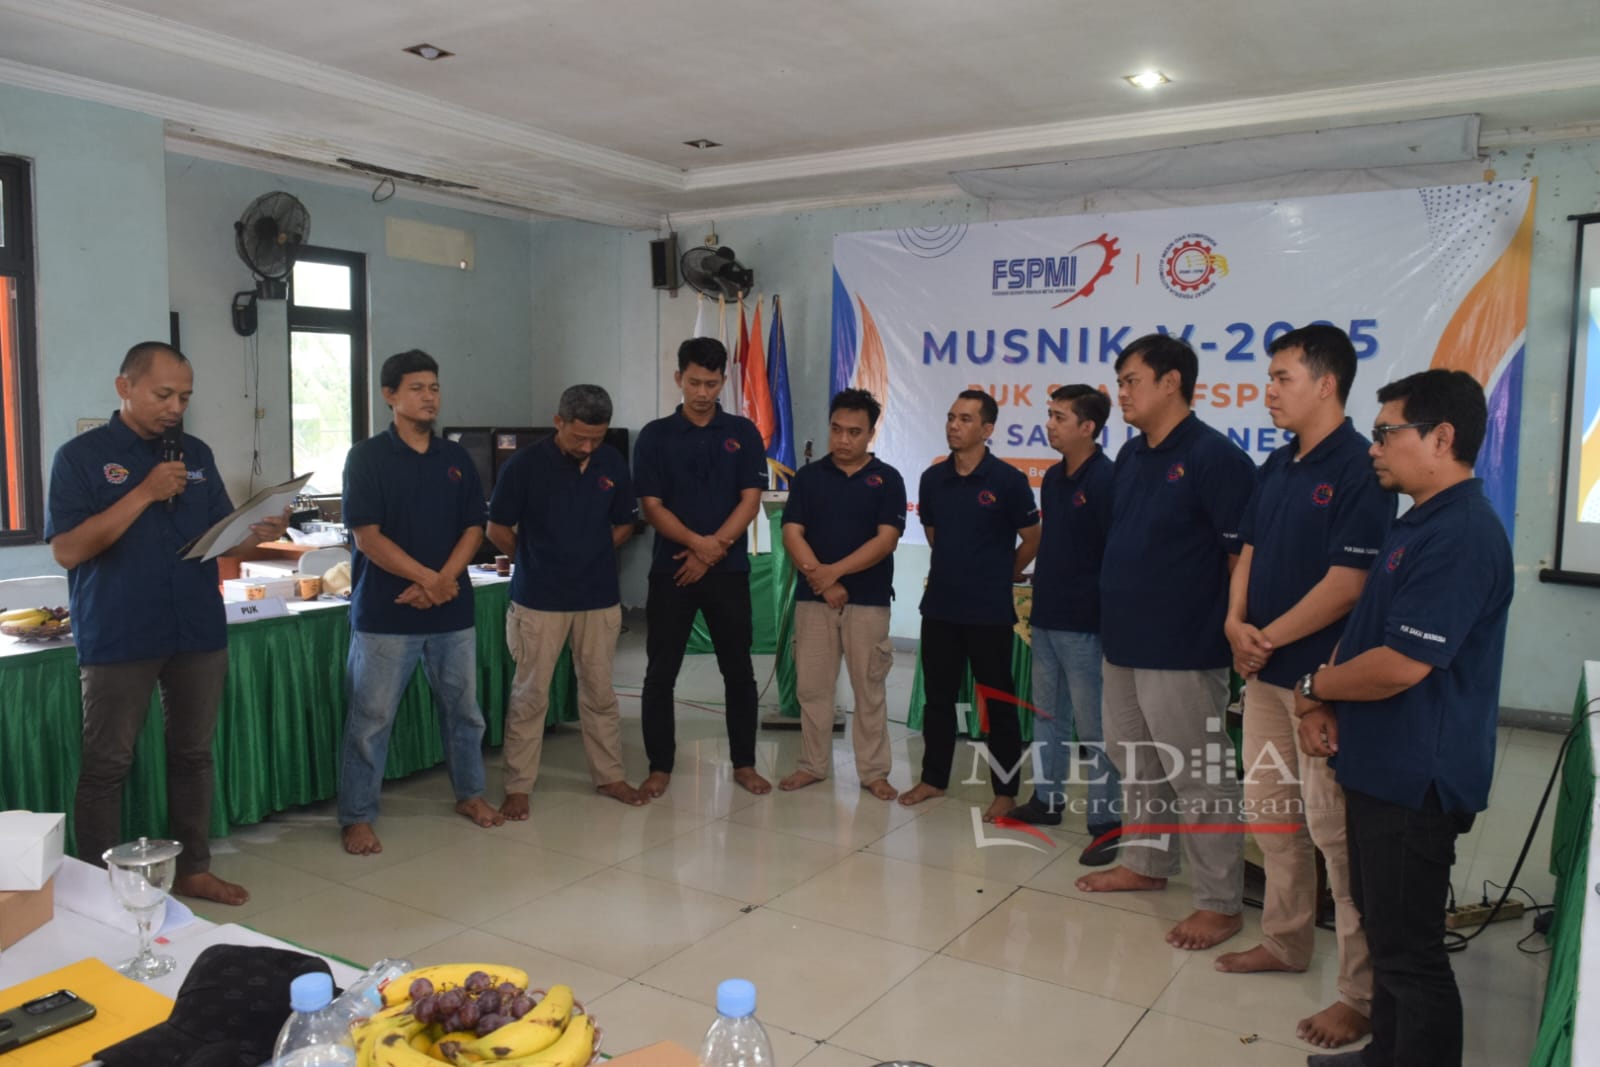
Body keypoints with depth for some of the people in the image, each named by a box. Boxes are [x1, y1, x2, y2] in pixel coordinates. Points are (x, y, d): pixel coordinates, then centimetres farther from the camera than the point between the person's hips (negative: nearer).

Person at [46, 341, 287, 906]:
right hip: (118, 640, -4)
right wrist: (145, 493, -20)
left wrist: (258, 533, -12)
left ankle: (193, 869, 24)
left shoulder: (196, 454, 9)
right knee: (106, 766, 4)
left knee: (193, 754, 12)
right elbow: (67, 550, -14)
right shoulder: (82, 455, -5)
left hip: (199, 632, 5)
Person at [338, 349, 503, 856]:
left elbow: (473, 528, 5)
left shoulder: (456, 458, 9)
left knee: (464, 708, 14)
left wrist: (443, 580, -11)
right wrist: (427, 578, -16)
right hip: (385, 611, -4)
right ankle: (357, 817, 14)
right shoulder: (367, 457, -4)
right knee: (371, 717, 1)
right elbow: (367, 535, -11)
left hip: (452, 607, 4)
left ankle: (470, 793, 31)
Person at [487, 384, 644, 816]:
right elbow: (498, 529, -1)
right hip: (539, 599, -3)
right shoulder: (524, 465, -10)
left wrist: (591, 555, 5)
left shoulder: (613, 463, 0)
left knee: (600, 691, 12)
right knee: (530, 695, 3)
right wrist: (536, 562, 7)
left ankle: (609, 776, 24)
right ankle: (518, 786, 14)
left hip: (599, 597, 3)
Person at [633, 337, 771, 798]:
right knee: (660, 674, 3)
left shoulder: (743, 433, 4)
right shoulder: (655, 436, 1)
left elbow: (750, 500, -2)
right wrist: (698, 542, -19)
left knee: (739, 671, 7)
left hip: (729, 570, 1)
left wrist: (714, 549, -13)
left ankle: (744, 763, 20)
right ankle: (660, 766, 16)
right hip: (670, 569, 0)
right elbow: (652, 506, -5)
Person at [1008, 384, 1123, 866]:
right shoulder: (1053, 478, 11)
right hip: (1046, 617, 8)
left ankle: (1106, 823, 9)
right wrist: (1037, 591, 16)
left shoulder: (1106, 480, -14)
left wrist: (1103, 612, -15)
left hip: (1084, 623, -8)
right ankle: (1046, 799, 31)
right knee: (1046, 715, 17)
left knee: (1093, 726, 0)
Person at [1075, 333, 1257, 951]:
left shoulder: (1215, 458, -14)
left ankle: (1221, 902, 13)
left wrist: (1236, 630, -13)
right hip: (1123, 641, 9)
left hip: (1182, 649, -8)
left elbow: (1244, 555, -14)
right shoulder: (1130, 456, 10)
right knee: (1133, 761, 20)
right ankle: (1146, 862, 37)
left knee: (1199, 777, 1)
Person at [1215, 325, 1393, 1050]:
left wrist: (1268, 638, -13)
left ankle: (1364, 992, 9)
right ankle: (1285, 943, 33)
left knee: (1332, 827, -4)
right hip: (1264, 669, 9)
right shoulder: (1277, 467, 11)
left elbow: (1346, 585, -20)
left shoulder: (1359, 469, -15)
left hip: (1322, 676, -8)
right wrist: (1236, 624, -4)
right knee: (1270, 809, 17)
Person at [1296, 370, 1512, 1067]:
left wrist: (1313, 688, -9)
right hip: (1381, 767, 10)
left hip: (1415, 780, -10)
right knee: (1384, 928, 21)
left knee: (1409, 950, 2)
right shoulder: (1418, 523, 12)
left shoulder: (1462, 536, -21)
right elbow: (1361, 629, 16)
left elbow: (1401, 665, -26)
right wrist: (1325, 705, 0)